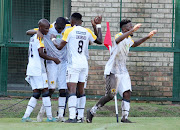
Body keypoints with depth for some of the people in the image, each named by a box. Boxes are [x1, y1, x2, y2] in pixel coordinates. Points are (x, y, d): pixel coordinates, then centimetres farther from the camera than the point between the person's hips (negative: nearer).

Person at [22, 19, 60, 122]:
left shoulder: (33, 38, 18)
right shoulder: (40, 38, -11)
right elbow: (41, 54, -18)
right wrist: (53, 59, -10)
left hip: (31, 68, 9)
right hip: (38, 69, -9)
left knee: (36, 93, 8)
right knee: (45, 91, -4)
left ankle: (26, 116, 0)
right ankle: (49, 117, -2)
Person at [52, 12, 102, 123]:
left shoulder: (69, 31, -6)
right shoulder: (87, 32, 8)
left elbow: (60, 47, -5)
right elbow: (100, 41, 21)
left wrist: (53, 41, 16)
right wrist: (98, 26, 29)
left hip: (73, 64, -5)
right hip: (84, 63, 5)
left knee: (72, 90, -10)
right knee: (81, 90, 11)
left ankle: (72, 117, -20)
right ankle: (80, 117, 11)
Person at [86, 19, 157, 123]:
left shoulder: (128, 39, 10)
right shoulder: (119, 36, -18)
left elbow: (134, 44, 34)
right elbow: (118, 40, -44)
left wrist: (148, 37, 26)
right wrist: (132, 30, -52)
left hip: (123, 71, 8)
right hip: (112, 70, -8)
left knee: (127, 93, -6)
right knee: (110, 96, -6)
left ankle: (125, 117, -5)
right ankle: (92, 111, 9)